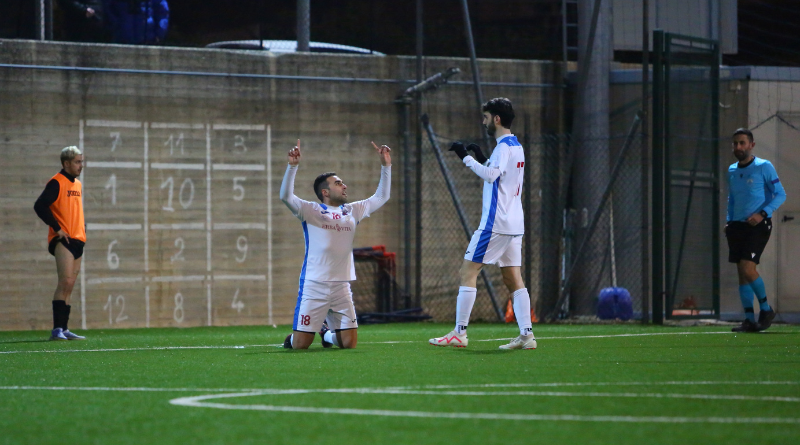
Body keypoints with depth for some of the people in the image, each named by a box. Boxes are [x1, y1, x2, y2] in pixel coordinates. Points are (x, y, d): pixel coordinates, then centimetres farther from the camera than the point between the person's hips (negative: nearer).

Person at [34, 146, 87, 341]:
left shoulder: (77, 184, 19)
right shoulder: (57, 183, -8)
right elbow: (40, 206, -16)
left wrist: (82, 227, 14)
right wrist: (57, 228, -17)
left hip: (77, 240, 8)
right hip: (63, 241, -8)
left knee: (68, 286, 8)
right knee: (65, 282, -17)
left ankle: (64, 329, 11)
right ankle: (57, 329, -19)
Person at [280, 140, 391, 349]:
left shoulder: (352, 211, 13)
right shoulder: (311, 211, -2)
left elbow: (381, 197, 20)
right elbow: (286, 196, -16)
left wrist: (386, 166, 12)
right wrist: (292, 166, -28)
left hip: (342, 287, 4)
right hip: (314, 285, -4)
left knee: (349, 343, -1)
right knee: (300, 344, -7)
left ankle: (327, 332, 32)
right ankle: (291, 337, 30)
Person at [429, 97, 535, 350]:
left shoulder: (504, 147, -12)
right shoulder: (516, 146, 17)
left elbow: (490, 175, -26)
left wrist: (466, 157, -19)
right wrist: (481, 158, 15)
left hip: (495, 224, -10)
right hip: (514, 224, 10)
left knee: (468, 272, -5)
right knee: (513, 279, 7)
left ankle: (459, 333, -8)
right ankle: (526, 335, -2)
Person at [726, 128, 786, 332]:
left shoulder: (764, 167, -5)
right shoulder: (732, 171, 14)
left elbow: (780, 194, -7)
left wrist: (762, 214, -19)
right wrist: (729, 221, 11)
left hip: (757, 225, -6)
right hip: (737, 225, 6)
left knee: (747, 268, -18)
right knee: (742, 273, 1)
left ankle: (765, 308, 0)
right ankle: (749, 319, 3)